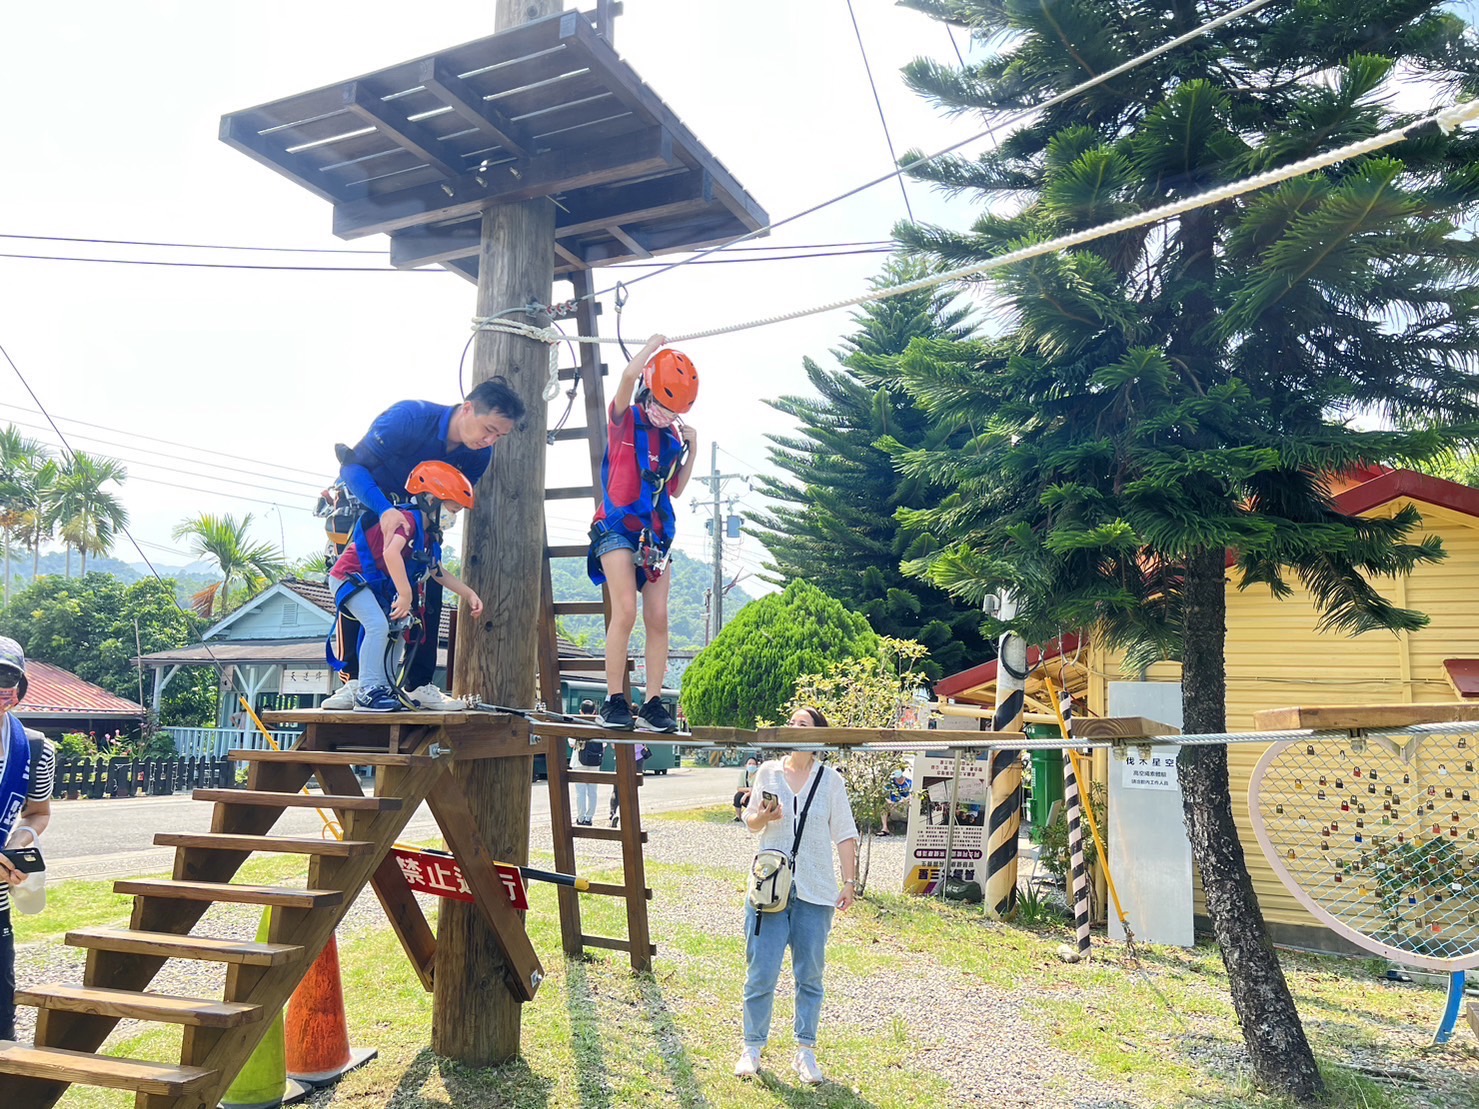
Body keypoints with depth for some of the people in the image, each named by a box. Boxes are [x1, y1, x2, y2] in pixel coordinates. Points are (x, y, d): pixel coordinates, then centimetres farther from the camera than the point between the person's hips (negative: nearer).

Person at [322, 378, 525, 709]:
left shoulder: (479, 456, -18)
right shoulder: (409, 417, -34)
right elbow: (353, 465, -33)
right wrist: (385, 510, -47)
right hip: (362, 503, -4)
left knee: (429, 592, -8)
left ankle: (420, 684, -2)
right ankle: (354, 681, -10)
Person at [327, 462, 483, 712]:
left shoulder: (430, 536, 7)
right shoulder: (406, 519, -24)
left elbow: (437, 572, 18)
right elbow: (391, 553, -42)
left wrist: (469, 594, 11)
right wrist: (406, 595, -41)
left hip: (377, 585, 10)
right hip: (349, 576, -10)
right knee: (378, 625, -23)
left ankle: (383, 687, 18)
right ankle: (367, 692, -20)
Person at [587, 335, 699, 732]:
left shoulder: (674, 434, 11)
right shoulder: (625, 419, -1)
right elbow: (629, 376, -21)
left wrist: (692, 449, 6)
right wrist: (655, 344, -6)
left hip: (656, 533, 5)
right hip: (618, 527, -5)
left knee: (658, 618, -2)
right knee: (626, 611, -17)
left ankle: (653, 704, 2)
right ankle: (614, 701, -11)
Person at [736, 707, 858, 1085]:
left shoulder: (831, 780, 0)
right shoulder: (768, 772, 3)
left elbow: (844, 835, 3)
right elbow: (751, 823, 12)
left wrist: (849, 882, -1)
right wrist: (763, 816, -10)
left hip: (815, 893, 0)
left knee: (810, 975, 8)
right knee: (761, 974, 0)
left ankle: (806, 1051, 21)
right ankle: (752, 1048, 16)